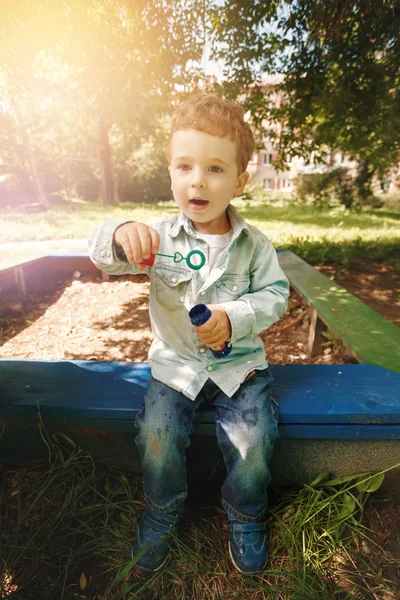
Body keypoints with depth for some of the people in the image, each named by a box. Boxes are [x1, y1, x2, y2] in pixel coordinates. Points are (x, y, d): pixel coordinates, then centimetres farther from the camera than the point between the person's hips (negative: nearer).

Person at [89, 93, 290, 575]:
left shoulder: (254, 244, -3)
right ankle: (161, 513, 22)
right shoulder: (159, 236, -5)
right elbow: (104, 257, -15)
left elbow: (275, 294, -3)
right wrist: (120, 235, -40)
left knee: (253, 443, -12)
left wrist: (234, 317, -21)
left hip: (240, 362, 1)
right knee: (157, 437, -15)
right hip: (175, 363, 1)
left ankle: (245, 517, 24)